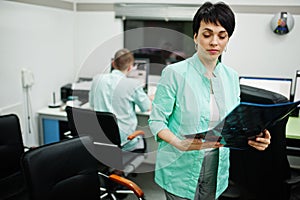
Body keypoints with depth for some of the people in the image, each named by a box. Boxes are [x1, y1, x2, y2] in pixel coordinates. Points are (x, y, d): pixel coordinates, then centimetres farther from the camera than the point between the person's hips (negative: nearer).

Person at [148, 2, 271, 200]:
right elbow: (156, 121, -12)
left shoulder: (231, 76, 3)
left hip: (217, 167, 5)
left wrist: (253, 137, -11)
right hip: (181, 169, -5)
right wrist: (179, 143, -29)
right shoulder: (175, 72, -14)